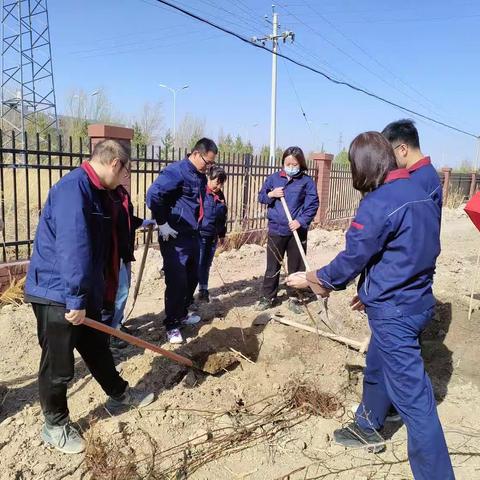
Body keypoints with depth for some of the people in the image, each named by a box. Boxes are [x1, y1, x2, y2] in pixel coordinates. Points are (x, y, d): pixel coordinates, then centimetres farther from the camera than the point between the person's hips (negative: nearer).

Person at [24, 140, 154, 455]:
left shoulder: (96, 192, 12)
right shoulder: (73, 187, -22)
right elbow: (73, 247, -29)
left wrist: (86, 296, 22)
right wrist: (76, 299, -27)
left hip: (83, 294, 9)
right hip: (58, 295, -9)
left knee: (98, 348, 23)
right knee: (58, 366, 7)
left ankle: (119, 395, 41)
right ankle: (55, 426, 26)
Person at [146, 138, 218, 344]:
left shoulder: (200, 176, 11)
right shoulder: (175, 171, -17)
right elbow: (153, 195, -26)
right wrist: (162, 223, -20)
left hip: (192, 235, 9)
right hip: (174, 236, -9)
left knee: (192, 278, 17)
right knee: (177, 281, -5)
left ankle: (182, 313, 35)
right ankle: (172, 325, 8)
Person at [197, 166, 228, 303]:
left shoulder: (220, 195, 11)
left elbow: (223, 216, 19)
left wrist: (222, 234, 22)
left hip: (213, 236, 7)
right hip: (198, 234, -6)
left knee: (206, 264, 14)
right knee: (198, 264, -5)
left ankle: (203, 289, 26)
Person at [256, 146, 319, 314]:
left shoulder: (307, 181, -3)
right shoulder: (273, 178, 4)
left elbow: (313, 205, -7)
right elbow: (261, 197, 11)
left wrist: (301, 221, -20)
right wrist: (270, 194, -11)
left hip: (298, 231, -1)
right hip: (276, 230, 1)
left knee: (296, 267, 9)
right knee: (273, 266, 9)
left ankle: (293, 298, 24)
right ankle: (268, 296, 22)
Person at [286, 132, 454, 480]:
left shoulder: (378, 203, -22)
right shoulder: (420, 194, 6)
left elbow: (351, 259, -16)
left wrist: (311, 279, 1)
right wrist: (371, 290, 20)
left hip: (394, 311, -9)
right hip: (417, 301, 9)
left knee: (412, 394, 0)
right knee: (378, 368, 26)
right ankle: (368, 429, 46)